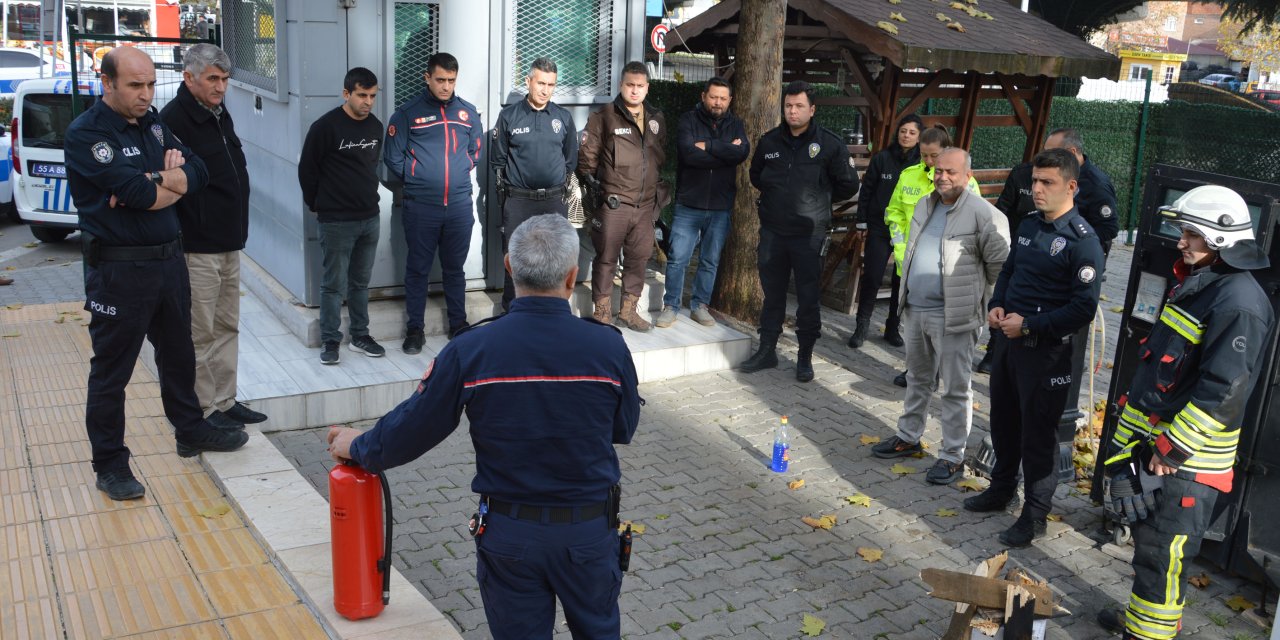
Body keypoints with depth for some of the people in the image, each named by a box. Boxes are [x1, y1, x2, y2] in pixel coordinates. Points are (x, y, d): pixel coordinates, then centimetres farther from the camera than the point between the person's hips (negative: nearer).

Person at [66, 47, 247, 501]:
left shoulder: (153, 124, 9)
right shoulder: (86, 133, -13)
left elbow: (197, 172, 1)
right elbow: (136, 193, -24)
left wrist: (158, 183, -16)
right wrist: (170, 181, -5)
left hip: (168, 259, 8)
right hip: (118, 270, -7)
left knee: (178, 352, 21)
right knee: (111, 370, 4)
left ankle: (190, 430, 39)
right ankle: (110, 464, 16)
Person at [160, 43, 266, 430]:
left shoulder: (220, 115, 14)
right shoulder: (174, 119, -14)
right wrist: (187, 233, -21)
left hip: (229, 243, 9)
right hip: (198, 248, -9)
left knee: (227, 327, 15)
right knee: (200, 334, 1)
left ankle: (225, 401, 25)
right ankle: (204, 410, 11)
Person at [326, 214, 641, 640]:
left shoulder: (470, 351, -18)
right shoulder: (609, 348, -17)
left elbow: (413, 426, -6)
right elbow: (624, 430, 0)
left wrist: (359, 447, 15)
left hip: (509, 531, 0)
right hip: (590, 529, 0)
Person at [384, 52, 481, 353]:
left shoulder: (468, 112, 8)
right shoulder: (408, 113, -2)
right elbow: (393, 157, 1)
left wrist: (459, 175, 10)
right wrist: (415, 180, 5)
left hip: (459, 204, 3)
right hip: (420, 206, -2)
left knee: (455, 268, 12)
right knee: (418, 269, 6)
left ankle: (458, 325, 24)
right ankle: (415, 328, 16)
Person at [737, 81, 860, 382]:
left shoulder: (830, 144, -5)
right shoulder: (769, 141, 6)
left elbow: (848, 185, 1)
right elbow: (756, 175, 23)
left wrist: (818, 197, 5)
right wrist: (775, 193, 11)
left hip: (809, 234, -3)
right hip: (772, 232, 3)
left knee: (808, 298, 3)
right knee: (772, 294, 12)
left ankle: (805, 357, 15)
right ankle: (767, 350, 23)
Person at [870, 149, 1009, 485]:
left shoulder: (984, 214, -14)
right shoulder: (924, 206, 10)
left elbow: (1000, 263, -11)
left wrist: (978, 299, -3)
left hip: (953, 317, -7)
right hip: (916, 309, 8)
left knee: (956, 389, 3)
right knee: (917, 378, 22)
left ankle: (953, 457, 12)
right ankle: (908, 437, 37)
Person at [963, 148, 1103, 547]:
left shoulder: (1082, 240, -17)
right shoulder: (1028, 226, 7)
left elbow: (1083, 308, -19)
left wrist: (1029, 325, -20)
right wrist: (996, 306, 1)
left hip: (1045, 350, -8)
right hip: (1008, 338, 8)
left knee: (1037, 432, 2)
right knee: (1003, 420, 20)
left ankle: (1036, 514, 17)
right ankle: (1001, 489, 40)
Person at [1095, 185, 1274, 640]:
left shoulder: (1239, 301, -20)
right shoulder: (1195, 282, 12)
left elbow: (1222, 391, -24)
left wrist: (1172, 450, -20)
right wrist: (1128, 428, 18)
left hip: (1187, 457, -10)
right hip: (1151, 437, 10)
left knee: (1161, 551, -2)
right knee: (1147, 537, 22)